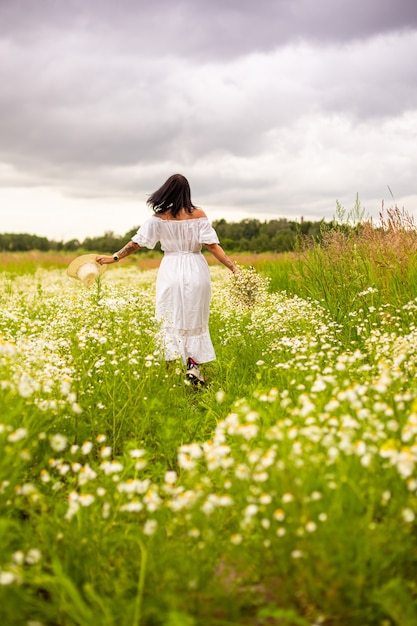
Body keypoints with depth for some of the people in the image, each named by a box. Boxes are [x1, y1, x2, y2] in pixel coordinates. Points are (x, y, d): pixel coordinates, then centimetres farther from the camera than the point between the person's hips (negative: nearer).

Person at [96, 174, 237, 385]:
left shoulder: (159, 217, -2)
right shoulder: (198, 215, -2)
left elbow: (137, 242, 0)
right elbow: (212, 245, -7)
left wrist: (114, 257, 11)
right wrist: (233, 267, -5)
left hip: (171, 272, 0)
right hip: (196, 272, 0)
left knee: (171, 321, 7)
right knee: (194, 321, 11)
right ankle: (193, 365, -1)